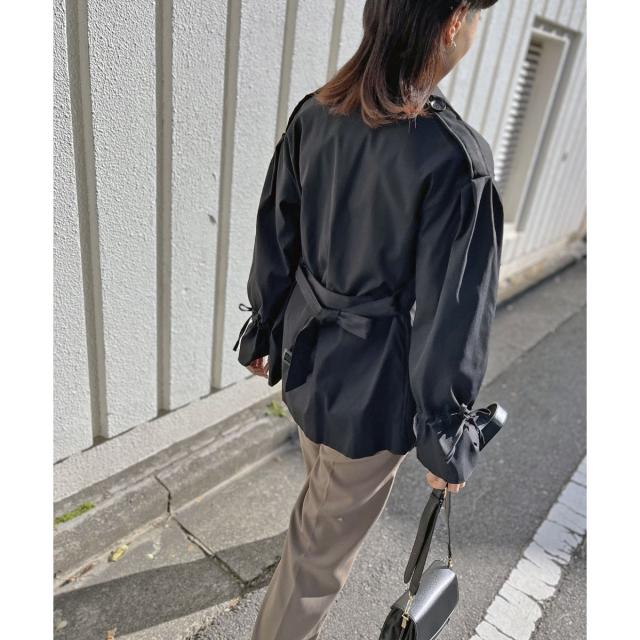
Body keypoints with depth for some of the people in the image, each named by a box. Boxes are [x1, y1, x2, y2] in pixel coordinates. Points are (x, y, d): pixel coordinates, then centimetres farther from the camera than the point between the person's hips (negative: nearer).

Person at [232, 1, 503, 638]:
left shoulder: (312, 114, -5)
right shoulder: (455, 157, -25)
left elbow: (274, 242, 3)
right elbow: (449, 316, -20)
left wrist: (261, 331, 17)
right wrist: (448, 438, -6)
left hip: (305, 360, 8)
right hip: (373, 391, -8)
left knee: (325, 487, 36)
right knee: (322, 548, 15)